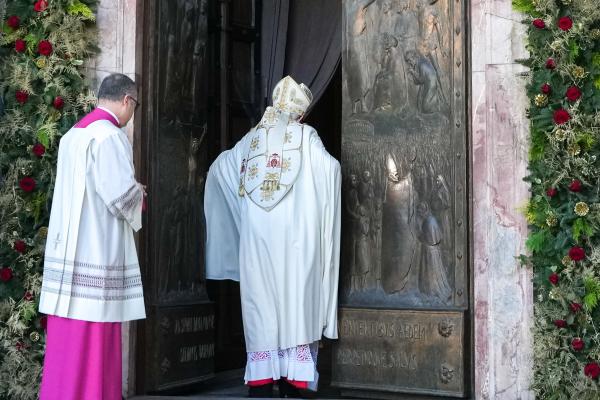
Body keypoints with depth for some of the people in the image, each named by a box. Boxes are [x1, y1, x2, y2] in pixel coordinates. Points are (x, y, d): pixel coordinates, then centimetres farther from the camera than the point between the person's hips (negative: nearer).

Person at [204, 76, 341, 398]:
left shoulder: (252, 138, 12)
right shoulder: (305, 136, 2)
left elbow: (218, 168, 22)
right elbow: (331, 168, -15)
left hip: (255, 240, 3)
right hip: (294, 238, -2)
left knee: (260, 306, 4)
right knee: (294, 302, 0)